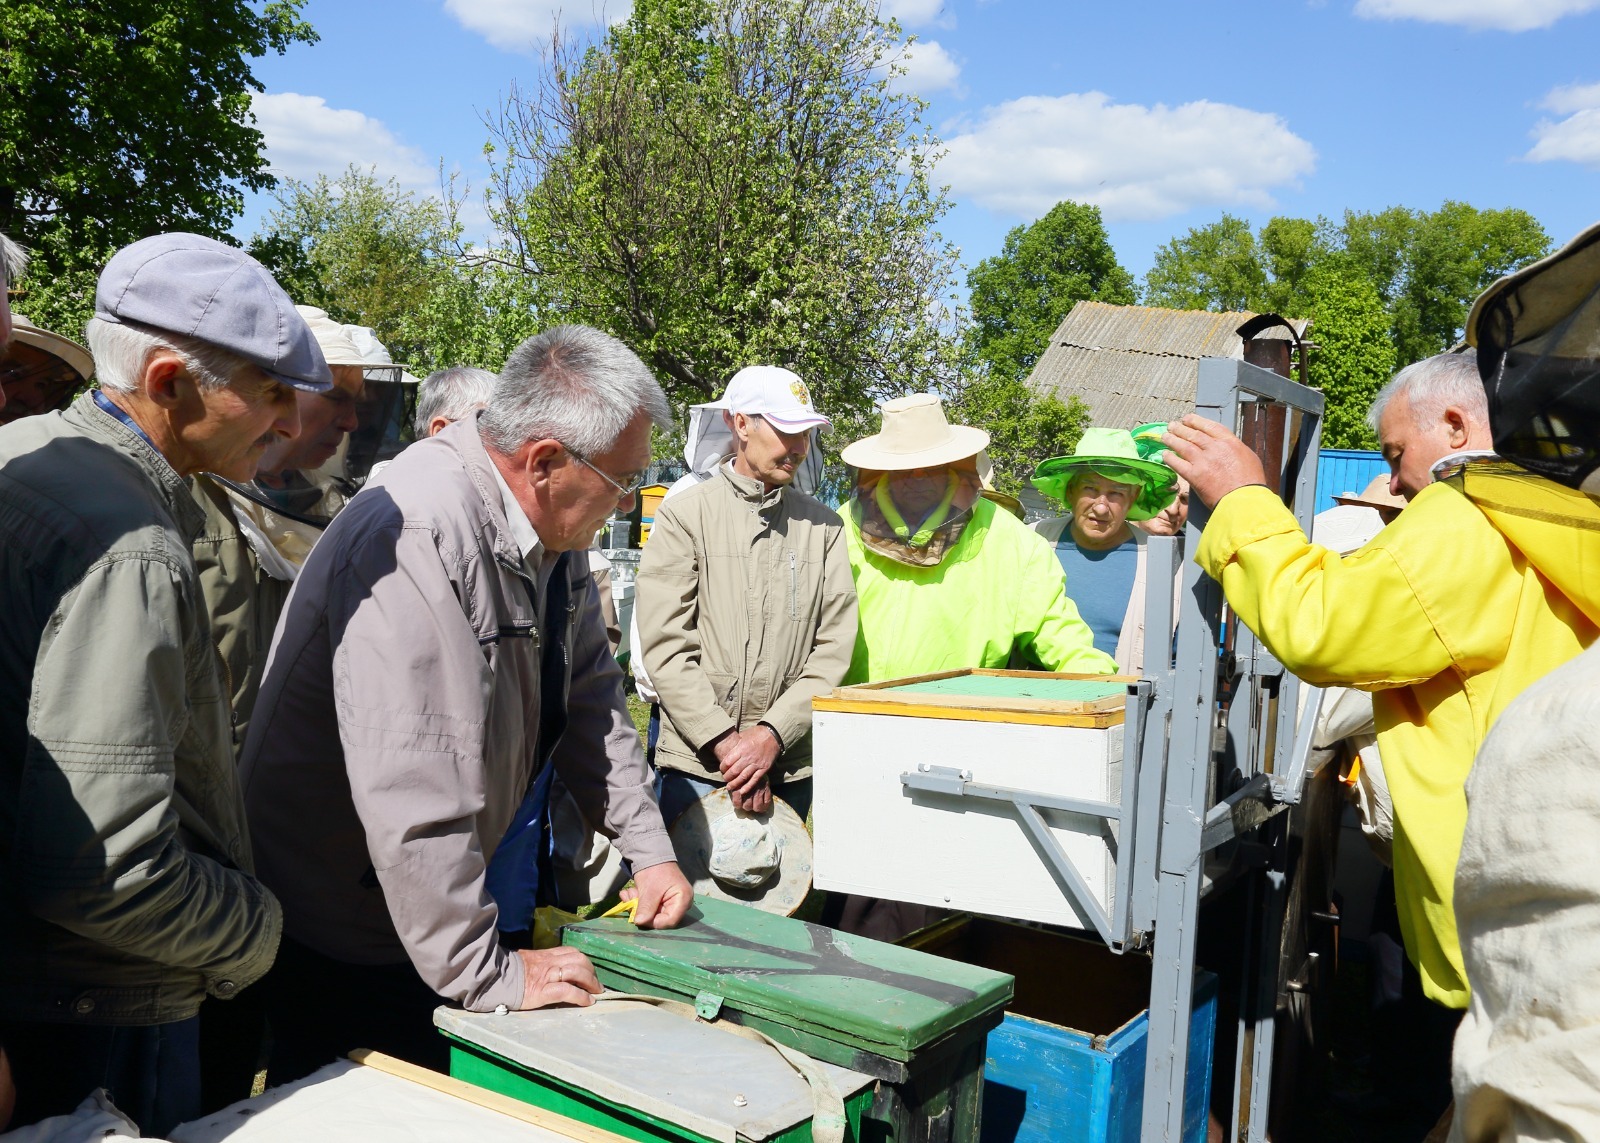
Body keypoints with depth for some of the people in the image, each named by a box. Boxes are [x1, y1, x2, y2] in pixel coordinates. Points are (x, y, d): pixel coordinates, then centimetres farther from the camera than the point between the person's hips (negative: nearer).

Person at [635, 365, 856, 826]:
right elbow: (665, 646, -7)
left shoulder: (822, 525, 7)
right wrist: (725, 741, -14)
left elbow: (835, 648, 1)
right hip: (696, 763, -2)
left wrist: (773, 734, -10)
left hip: (790, 766, 2)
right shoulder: (684, 515, 0)